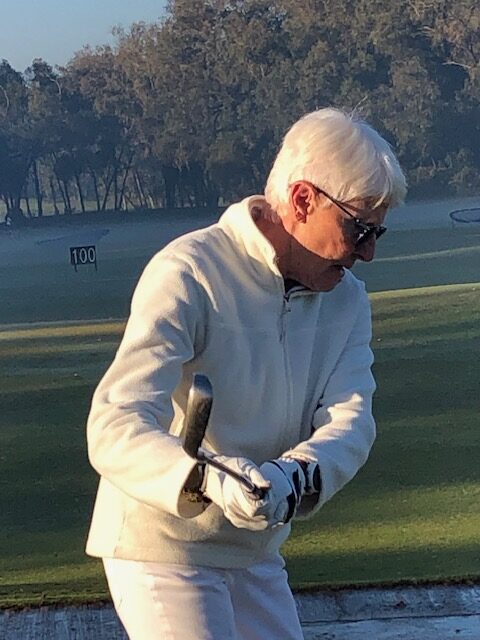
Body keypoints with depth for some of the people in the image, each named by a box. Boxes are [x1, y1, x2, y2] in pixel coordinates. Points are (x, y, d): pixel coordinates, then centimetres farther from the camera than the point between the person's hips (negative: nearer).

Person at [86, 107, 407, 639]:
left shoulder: (347, 299, 3)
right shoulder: (188, 273, -20)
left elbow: (349, 420, -13)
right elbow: (114, 429, -29)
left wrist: (293, 477, -35)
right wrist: (208, 480, -49)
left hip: (256, 553, 7)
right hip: (162, 548, -7)